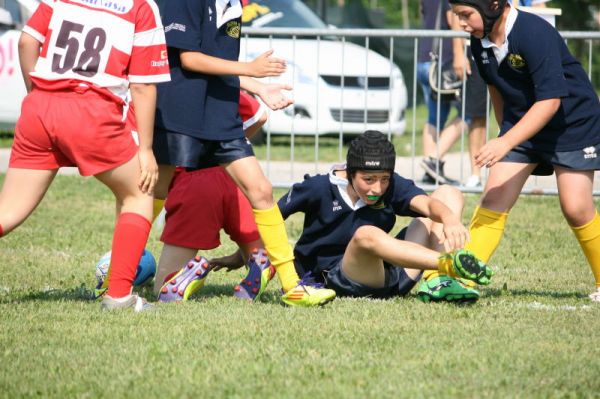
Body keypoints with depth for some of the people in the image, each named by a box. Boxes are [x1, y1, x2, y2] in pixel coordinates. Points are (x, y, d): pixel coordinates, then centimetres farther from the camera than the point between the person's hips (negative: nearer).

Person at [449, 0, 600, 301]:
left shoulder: (536, 34, -28)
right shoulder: (481, 42, -6)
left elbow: (550, 100, -32)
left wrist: (506, 142, -37)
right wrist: (504, 135, 20)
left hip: (572, 124, -6)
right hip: (519, 124, 6)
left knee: (576, 208, -10)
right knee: (493, 199, -7)